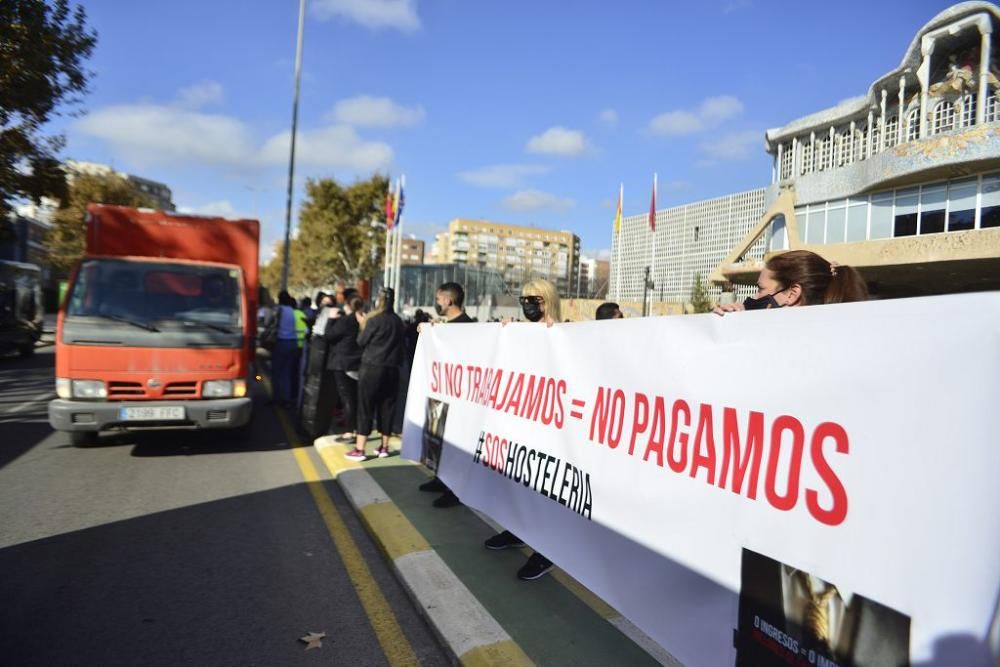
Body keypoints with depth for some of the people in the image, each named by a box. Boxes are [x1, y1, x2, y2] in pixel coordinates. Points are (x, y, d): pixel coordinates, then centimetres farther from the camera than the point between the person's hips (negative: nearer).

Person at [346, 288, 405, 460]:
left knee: (365, 408, 0)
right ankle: (384, 447, 16)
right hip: (391, 369, 5)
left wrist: (362, 324, 11)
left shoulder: (374, 320, -12)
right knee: (387, 408, 10)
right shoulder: (398, 321, 6)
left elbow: (361, 342, -3)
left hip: (372, 368, -5)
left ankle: (359, 449, 1)